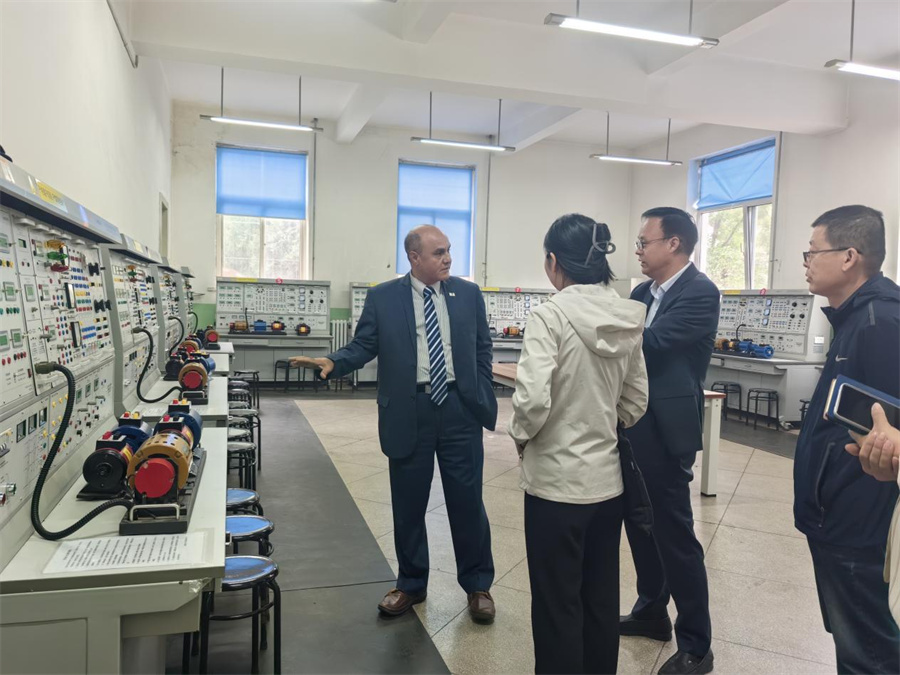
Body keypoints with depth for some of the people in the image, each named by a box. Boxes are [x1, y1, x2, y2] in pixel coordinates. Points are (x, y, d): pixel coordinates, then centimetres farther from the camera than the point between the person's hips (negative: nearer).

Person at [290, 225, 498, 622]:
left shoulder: (468, 294, 5)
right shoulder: (382, 297, 0)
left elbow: (482, 351, 8)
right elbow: (363, 345, 0)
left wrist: (485, 403, 4)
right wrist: (332, 362, -20)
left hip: (459, 409, 1)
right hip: (409, 412, 0)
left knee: (467, 501, 9)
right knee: (408, 504, 11)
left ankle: (478, 586, 28)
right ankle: (411, 584, 32)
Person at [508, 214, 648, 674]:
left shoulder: (550, 316, -17)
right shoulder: (628, 320, 2)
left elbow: (532, 398, -26)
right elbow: (637, 401, 7)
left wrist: (521, 436, -7)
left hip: (557, 481, -6)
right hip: (607, 478, 6)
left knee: (557, 606, 10)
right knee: (601, 600, 20)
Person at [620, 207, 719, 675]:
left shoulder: (700, 292, -14)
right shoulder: (643, 292, 12)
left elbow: (649, 343, -24)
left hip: (664, 430, -8)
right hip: (634, 426, 8)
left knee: (675, 534, 2)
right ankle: (651, 611, 38)